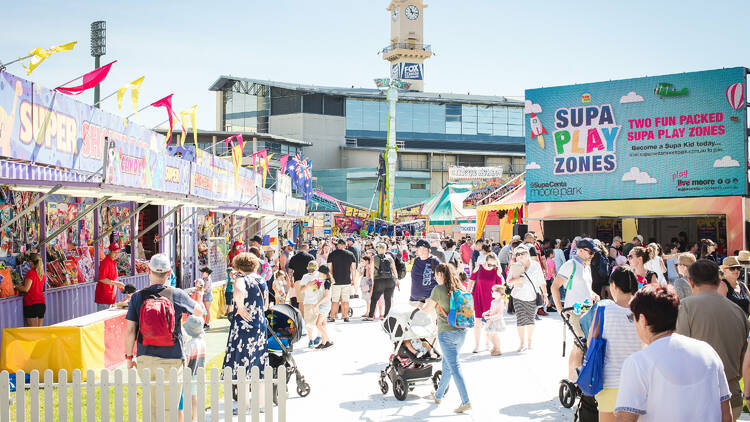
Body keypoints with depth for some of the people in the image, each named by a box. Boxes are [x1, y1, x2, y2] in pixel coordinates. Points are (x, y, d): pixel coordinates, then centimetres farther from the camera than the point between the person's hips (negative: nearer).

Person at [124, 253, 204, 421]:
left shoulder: (137, 297, -2)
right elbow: (199, 311, 11)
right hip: (172, 359, -2)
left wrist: (129, 356, 10)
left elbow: (130, 330, -2)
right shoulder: (177, 294, -4)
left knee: (151, 407, 17)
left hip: (145, 359, 2)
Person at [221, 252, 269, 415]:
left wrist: (240, 308, -22)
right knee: (258, 365, 14)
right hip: (261, 325, 7)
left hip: (244, 325, -7)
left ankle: (244, 405, 4)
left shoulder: (241, 278, -10)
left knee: (242, 365, 1)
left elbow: (239, 291, -35)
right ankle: (261, 402, 21)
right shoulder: (261, 280, 10)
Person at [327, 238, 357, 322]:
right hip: (347, 281, 2)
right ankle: (346, 317, 9)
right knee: (345, 300, 8)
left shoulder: (332, 254, -1)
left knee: (335, 300, 4)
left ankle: (332, 317, 6)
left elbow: (329, 269, -3)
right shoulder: (350, 254, 3)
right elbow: (353, 268, 5)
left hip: (336, 281, -1)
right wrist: (353, 279, 14)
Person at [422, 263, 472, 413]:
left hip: (446, 333, -7)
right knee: (447, 364, 20)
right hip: (462, 332, 7)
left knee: (454, 367, -5)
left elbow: (428, 309, 0)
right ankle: (438, 395, 34)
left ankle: (466, 402, -10)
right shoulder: (459, 289, 7)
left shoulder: (439, 289, -9)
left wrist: (424, 305, 24)